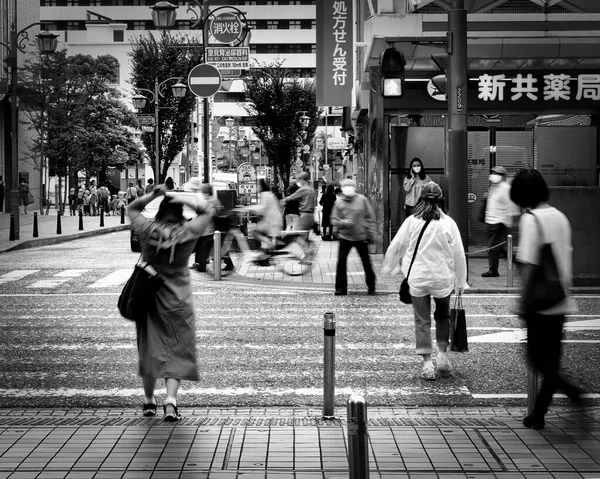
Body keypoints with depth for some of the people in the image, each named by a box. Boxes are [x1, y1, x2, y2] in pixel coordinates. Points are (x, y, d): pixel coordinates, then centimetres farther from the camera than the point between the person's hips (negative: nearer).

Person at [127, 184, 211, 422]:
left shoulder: (148, 230, -8)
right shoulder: (188, 232, -10)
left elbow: (132, 208, 10)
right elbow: (204, 210, 6)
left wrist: (152, 195, -1)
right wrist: (180, 198, -3)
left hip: (148, 297, 2)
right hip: (178, 301, -1)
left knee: (149, 348, 14)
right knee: (177, 350, 5)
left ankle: (149, 401, 25)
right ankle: (171, 400, -11)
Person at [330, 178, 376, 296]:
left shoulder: (362, 200, -5)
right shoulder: (339, 203, -1)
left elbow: (370, 217, -1)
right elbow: (334, 220, 2)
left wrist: (371, 233, -3)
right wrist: (343, 222, -18)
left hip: (361, 237, -1)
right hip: (345, 237, 1)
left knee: (366, 262, 9)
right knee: (341, 262, -5)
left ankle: (371, 286, 26)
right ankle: (340, 289, 4)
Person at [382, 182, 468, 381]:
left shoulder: (411, 221, -6)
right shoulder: (448, 223, -7)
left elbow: (396, 246, 2)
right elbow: (458, 254, -1)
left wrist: (389, 266, 20)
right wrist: (461, 281, 10)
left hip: (417, 278, 0)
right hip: (442, 278, 0)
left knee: (422, 320, 8)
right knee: (443, 316, 21)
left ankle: (427, 363, 4)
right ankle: (442, 355, 13)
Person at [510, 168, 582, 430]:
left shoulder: (530, 219, -13)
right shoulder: (560, 217, 9)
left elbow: (528, 264, -16)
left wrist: (523, 301, -12)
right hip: (562, 301, 7)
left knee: (536, 355, 3)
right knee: (552, 357, 11)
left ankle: (570, 390, -19)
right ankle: (539, 413, 18)